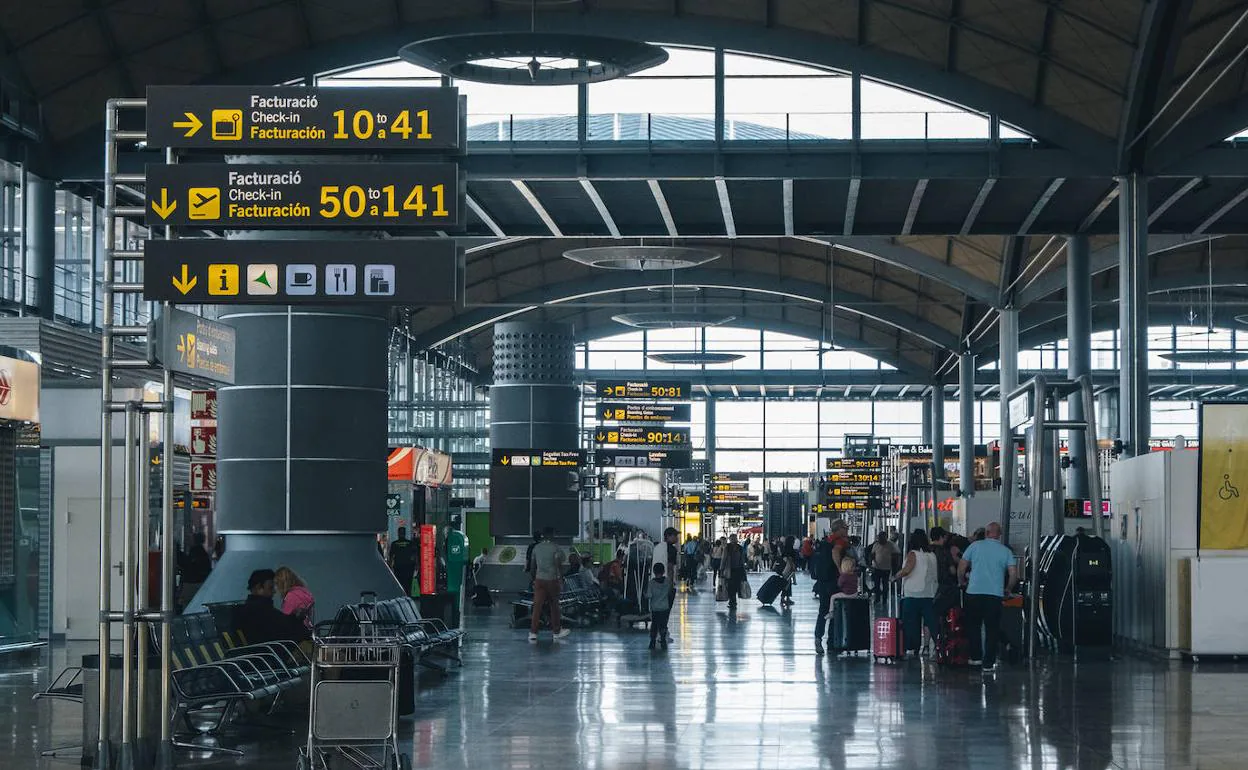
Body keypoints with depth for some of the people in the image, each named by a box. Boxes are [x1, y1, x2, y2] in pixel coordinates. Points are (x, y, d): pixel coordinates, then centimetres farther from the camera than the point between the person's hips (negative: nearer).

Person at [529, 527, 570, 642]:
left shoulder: (536, 547, 7)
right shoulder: (555, 548, -7)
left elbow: (533, 566, 12)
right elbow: (559, 565, -13)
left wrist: (533, 579, 21)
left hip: (539, 580, 3)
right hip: (552, 580, -3)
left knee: (537, 606, -1)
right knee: (554, 606, 11)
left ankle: (533, 632, -9)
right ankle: (557, 631, 24)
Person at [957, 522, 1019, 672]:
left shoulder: (975, 546, 4)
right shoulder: (1006, 551, 6)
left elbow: (961, 567, 3)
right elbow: (1013, 574, 1)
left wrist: (962, 581, 21)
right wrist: (1008, 589, 18)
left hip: (974, 592, 0)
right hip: (995, 594, 0)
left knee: (973, 626, 17)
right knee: (992, 629, 6)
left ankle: (976, 657, 17)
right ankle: (989, 663, 3)